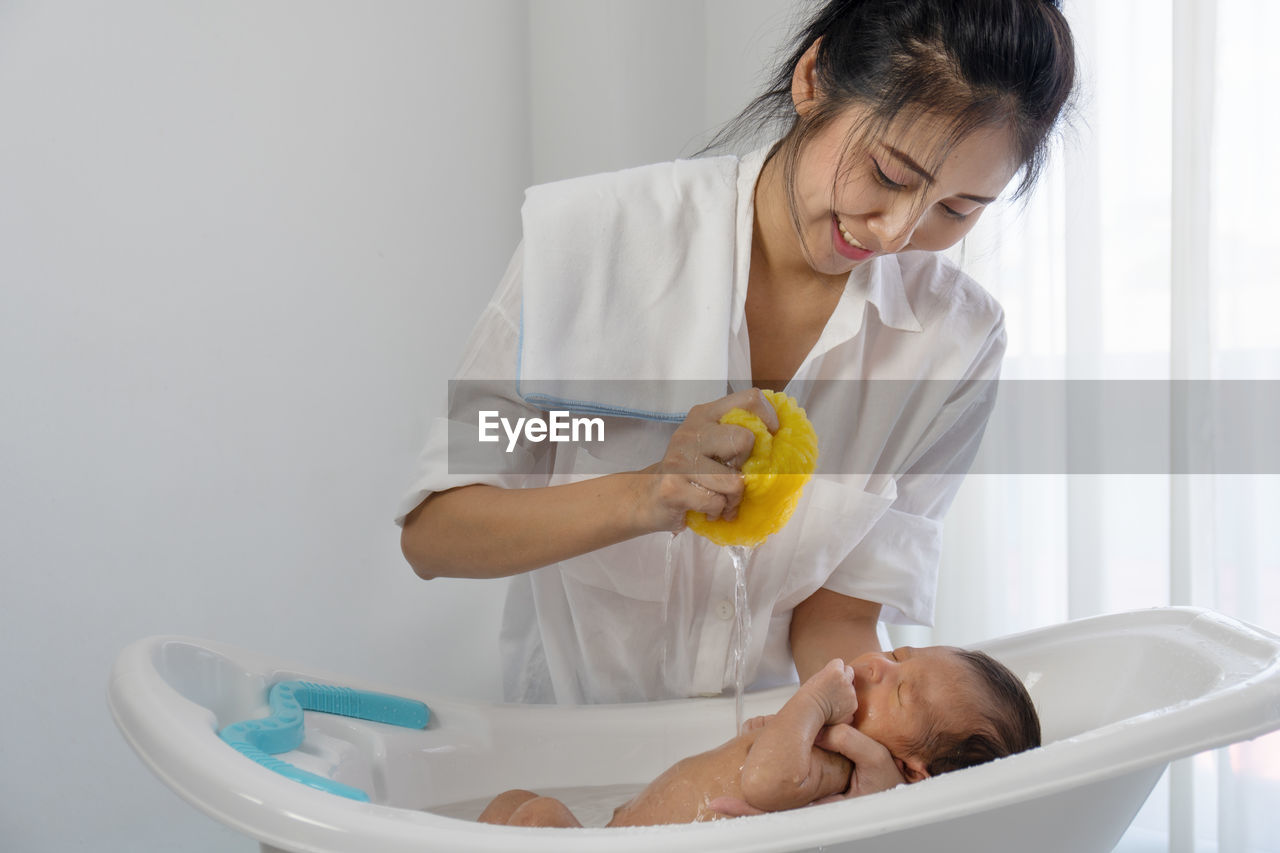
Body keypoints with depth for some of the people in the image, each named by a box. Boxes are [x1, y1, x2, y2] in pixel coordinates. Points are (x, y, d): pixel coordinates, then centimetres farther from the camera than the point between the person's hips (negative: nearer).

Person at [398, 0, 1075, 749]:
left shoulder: (957, 340, -9)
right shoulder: (592, 236, -15)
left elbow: (835, 615, -7)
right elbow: (431, 533, -13)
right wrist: (643, 497, -30)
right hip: (574, 736, 0)